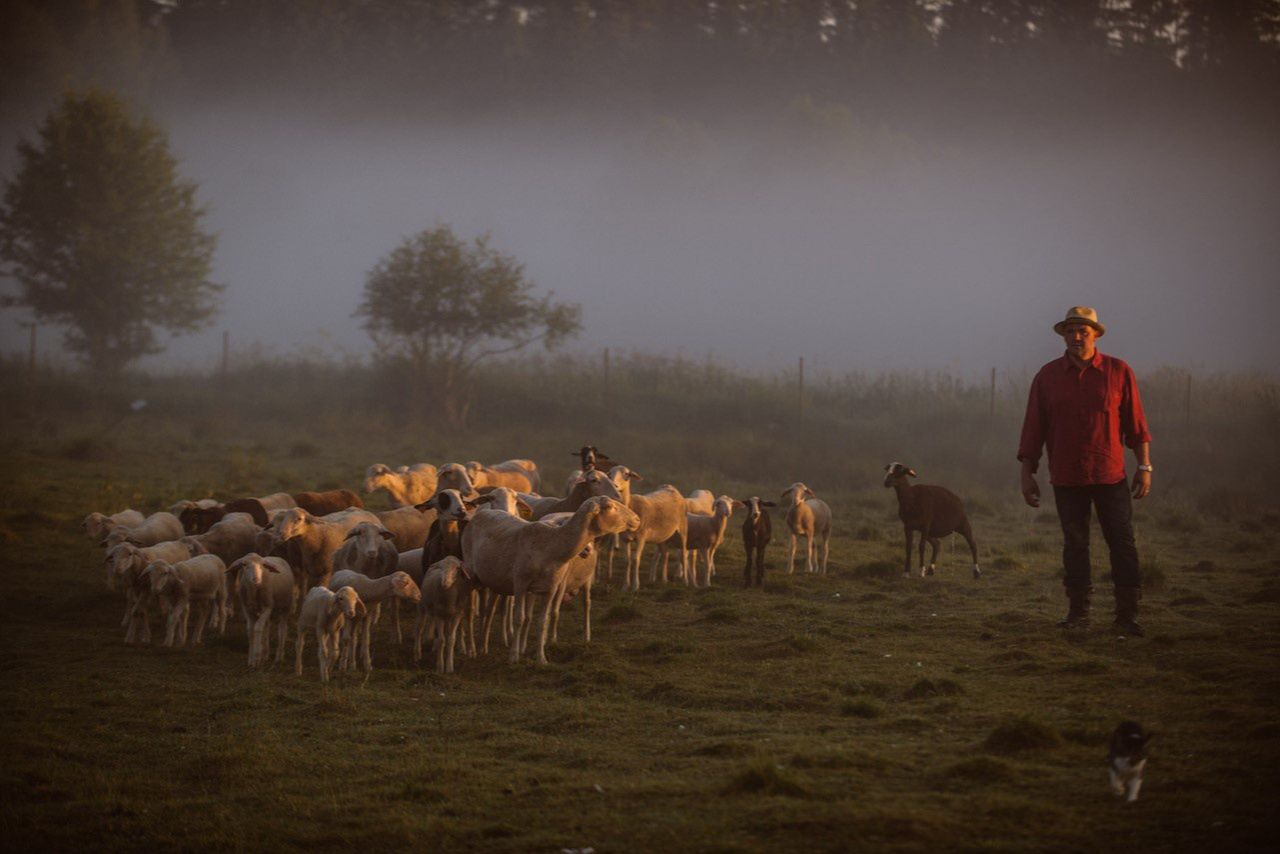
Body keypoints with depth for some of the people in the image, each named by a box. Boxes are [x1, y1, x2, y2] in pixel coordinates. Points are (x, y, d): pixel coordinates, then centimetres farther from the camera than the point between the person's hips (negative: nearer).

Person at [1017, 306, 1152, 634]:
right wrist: (1027, 473, 4)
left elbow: (1135, 423, 4)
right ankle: (1078, 611, 15)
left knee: (1122, 543, -5)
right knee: (1074, 545, 7)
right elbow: (1033, 429, 7)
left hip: (1110, 475, -1)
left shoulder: (1119, 372, 2)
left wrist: (1144, 466, 1)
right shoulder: (1048, 376, 5)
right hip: (1066, 478, 1)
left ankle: (1127, 615, -3)